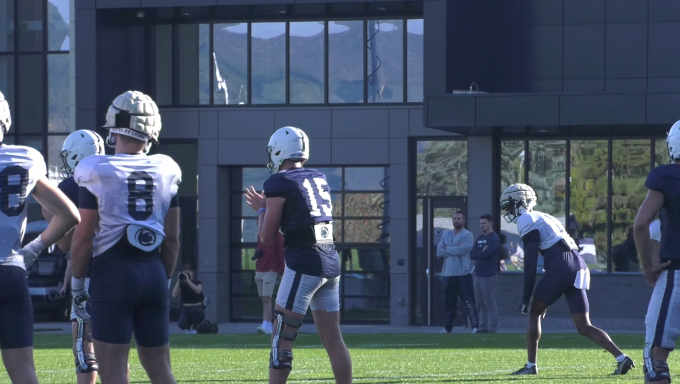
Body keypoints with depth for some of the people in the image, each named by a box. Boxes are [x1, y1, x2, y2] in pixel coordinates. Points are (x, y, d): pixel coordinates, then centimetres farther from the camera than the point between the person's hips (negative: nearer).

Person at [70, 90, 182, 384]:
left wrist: (77, 282, 3)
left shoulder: (97, 172, -8)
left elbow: (83, 238, -7)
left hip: (112, 273, -5)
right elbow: (172, 239, 9)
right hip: (153, 272, 5)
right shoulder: (165, 171, 5)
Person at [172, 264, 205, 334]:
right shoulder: (181, 284, 3)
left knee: (194, 309, -41)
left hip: (198, 308, -2)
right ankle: (189, 327, 12)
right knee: (181, 325, -29)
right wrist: (178, 281, -17)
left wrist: (188, 280, -34)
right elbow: (174, 295, -13)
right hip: (186, 309, 2)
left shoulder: (197, 282, -4)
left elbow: (198, 291, -29)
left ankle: (194, 328, -10)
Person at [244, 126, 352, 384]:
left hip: (304, 263, -7)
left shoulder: (279, 183, -6)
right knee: (333, 339, 9)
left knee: (281, 340, -4)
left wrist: (261, 209, 14)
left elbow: (267, 239, -2)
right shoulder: (319, 179, 14)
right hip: (331, 261, 7)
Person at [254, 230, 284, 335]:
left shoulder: (277, 235, -5)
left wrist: (281, 270, -10)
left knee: (266, 299, -15)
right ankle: (268, 326, 8)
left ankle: (266, 325, -22)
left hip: (271, 271, -7)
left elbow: (281, 253, -6)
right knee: (264, 300, 6)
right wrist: (257, 253, 3)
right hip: (259, 271, 7)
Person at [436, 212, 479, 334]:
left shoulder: (467, 235, -2)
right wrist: (455, 250, -9)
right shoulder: (446, 235, 14)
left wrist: (447, 248, -3)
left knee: (469, 301, -8)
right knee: (448, 302, 10)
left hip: (463, 273, -5)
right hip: (448, 274, 5)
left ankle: (475, 326, -10)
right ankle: (447, 327, 17)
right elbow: (439, 252, 2)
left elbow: (462, 250, -18)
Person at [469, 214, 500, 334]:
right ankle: (482, 327, 12)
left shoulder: (494, 238, -7)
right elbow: (472, 255, 8)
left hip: (488, 275, -8)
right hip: (478, 274, 8)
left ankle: (492, 328, -7)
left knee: (490, 303, -8)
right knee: (480, 303, 8)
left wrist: (476, 253, -1)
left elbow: (485, 254, -18)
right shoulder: (480, 239, 18)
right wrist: (481, 253, -8)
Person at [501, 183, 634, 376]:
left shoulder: (527, 221, 2)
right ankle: (621, 358, -8)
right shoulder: (543, 218, 29)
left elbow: (531, 262, -6)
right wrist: (546, 299, 32)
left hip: (561, 268, -8)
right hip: (579, 266, 8)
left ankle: (531, 365, 7)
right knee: (584, 327, 5)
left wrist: (526, 296, -4)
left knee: (534, 312, 9)